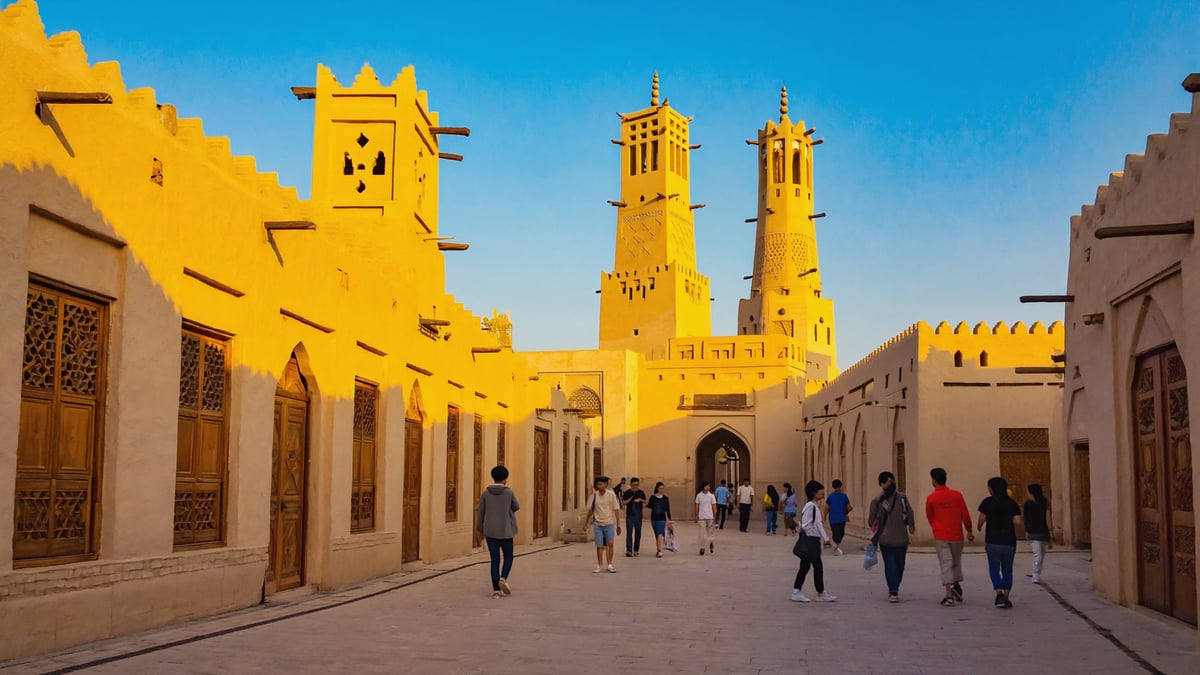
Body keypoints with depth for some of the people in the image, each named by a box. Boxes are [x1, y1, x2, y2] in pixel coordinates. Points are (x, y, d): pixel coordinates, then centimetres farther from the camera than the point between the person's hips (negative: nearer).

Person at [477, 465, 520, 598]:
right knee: (508, 557, 15)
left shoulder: (485, 494, -1)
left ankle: (496, 590, 2)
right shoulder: (509, 492, -8)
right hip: (505, 531, -2)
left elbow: (481, 513, 4)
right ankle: (503, 578, -11)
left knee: (495, 560, 7)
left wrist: (481, 530, 16)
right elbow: (516, 508, 7)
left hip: (490, 532, 2)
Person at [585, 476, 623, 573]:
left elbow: (616, 509, -1)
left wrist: (618, 524, -2)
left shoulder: (611, 495, -5)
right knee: (599, 546, 2)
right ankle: (599, 566, 16)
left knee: (610, 543, -8)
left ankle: (610, 565, 7)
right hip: (597, 524, 2)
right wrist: (586, 521, 16)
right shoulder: (594, 495, 0)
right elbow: (590, 509, 12)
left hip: (609, 523, -2)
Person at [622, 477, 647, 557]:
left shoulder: (641, 493, 5)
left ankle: (636, 550, 20)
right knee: (629, 533, -10)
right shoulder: (626, 493, -1)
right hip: (629, 516, -2)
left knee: (638, 533, 8)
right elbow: (623, 503, -3)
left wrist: (640, 500, -9)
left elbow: (645, 502, 11)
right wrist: (630, 499, -18)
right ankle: (628, 550, -15)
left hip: (638, 516, 2)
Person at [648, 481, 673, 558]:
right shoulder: (652, 497, 3)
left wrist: (669, 519, 7)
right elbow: (650, 506, 2)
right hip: (654, 518, 2)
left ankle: (660, 551, -21)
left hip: (662, 518, -2)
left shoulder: (665, 498, 4)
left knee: (660, 534, -15)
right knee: (656, 535, 8)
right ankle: (659, 550, 19)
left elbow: (668, 510, 7)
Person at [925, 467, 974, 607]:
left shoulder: (931, 498, -5)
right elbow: (965, 515, 0)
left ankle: (949, 595, -10)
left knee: (945, 564, -2)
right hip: (956, 535, 2)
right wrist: (969, 531, 13)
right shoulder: (957, 495, -3)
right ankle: (957, 587, 24)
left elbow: (929, 516, 9)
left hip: (940, 536, -2)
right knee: (956, 563, 21)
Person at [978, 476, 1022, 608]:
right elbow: (1017, 521, -7)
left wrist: (979, 528, 17)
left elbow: (981, 520, -4)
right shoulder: (1012, 503, 4)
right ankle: (1006, 598, 9)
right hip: (1009, 542, 3)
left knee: (994, 569, 4)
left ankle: (999, 593, -17)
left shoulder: (987, 502, -3)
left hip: (993, 541, -2)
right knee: (1007, 570, 11)